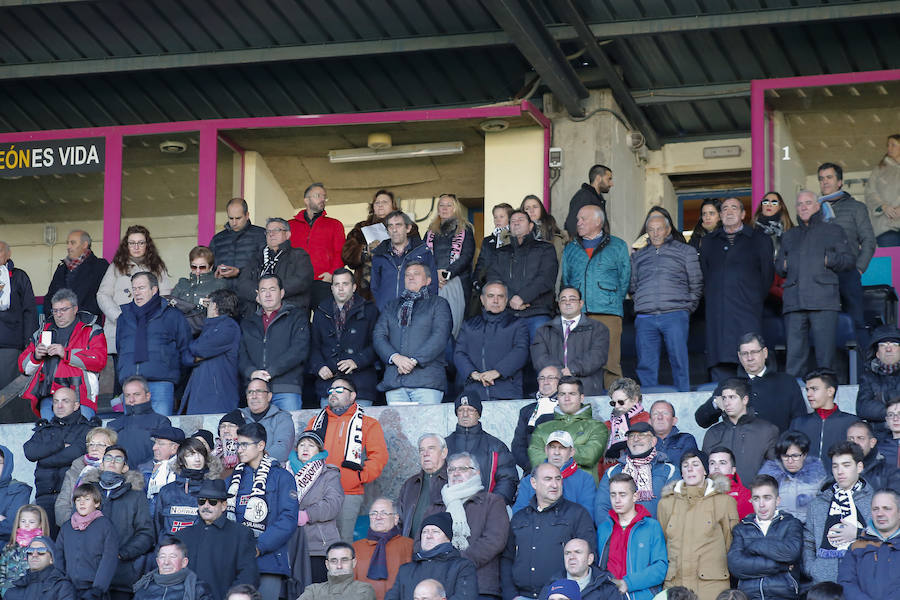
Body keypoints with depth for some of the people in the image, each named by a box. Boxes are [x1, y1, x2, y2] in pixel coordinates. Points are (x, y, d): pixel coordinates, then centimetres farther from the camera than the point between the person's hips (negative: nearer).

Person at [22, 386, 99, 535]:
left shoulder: (87, 429, 11)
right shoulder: (43, 429, 24)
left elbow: (76, 453, -6)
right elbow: (29, 452, 6)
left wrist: (44, 460, 3)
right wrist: (61, 445, -1)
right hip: (45, 496, 3)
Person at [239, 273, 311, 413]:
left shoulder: (297, 316, 11)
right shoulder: (248, 323, 23)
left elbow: (299, 350, -3)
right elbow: (241, 355, 12)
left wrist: (270, 372, -11)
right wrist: (252, 372, -10)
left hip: (286, 390, -3)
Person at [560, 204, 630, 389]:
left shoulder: (617, 246, 11)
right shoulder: (570, 249, 19)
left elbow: (624, 280, 10)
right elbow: (565, 281, 19)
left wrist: (612, 303, 4)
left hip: (607, 313, -3)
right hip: (576, 315, 3)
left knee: (610, 363, -9)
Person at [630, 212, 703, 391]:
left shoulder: (685, 251, 12)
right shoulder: (638, 256, 21)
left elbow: (696, 284, 10)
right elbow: (633, 287, 23)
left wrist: (687, 308, 3)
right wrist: (640, 306, 10)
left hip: (675, 316, -3)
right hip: (645, 319, 3)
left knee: (679, 361, -8)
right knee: (646, 365, 0)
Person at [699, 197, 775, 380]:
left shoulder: (759, 239, 10)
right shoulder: (709, 242, 19)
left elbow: (767, 273, 9)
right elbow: (703, 275, 18)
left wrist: (756, 300, 4)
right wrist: (709, 299, 7)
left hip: (747, 312, -3)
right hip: (717, 314, 3)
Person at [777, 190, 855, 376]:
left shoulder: (833, 231, 16)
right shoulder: (789, 236, 28)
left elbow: (849, 259, 7)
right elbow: (778, 265, 29)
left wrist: (829, 260, -8)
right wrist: (783, 265, 8)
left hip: (823, 300, -3)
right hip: (794, 302, 3)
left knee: (825, 352, -8)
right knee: (794, 352, -3)